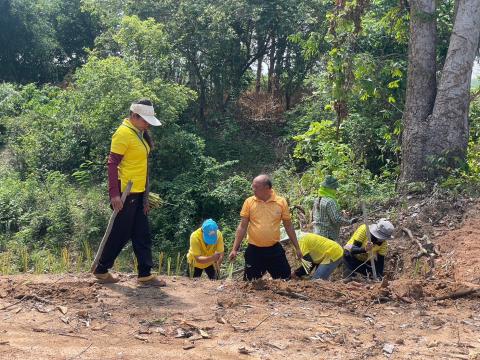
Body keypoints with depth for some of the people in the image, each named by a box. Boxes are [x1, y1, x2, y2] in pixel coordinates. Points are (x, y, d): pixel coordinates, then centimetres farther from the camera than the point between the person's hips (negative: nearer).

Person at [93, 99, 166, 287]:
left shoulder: (140, 133, 12)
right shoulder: (124, 133, -15)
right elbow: (112, 164, -19)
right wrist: (114, 194, -23)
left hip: (138, 193, 9)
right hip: (126, 193, -9)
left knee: (142, 236, 9)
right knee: (120, 234, 2)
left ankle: (145, 275, 14)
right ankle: (101, 270, 18)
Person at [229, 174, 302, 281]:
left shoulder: (281, 202, -3)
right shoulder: (249, 202, -4)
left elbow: (288, 226, 5)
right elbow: (242, 227, 0)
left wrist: (297, 248, 7)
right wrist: (235, 249, -3)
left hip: (275, 249, 0)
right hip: (254, 250, 0)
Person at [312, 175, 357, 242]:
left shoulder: (317, 200, 9)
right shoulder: (330, 202, -19)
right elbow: (336, 220, -22)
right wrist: (350, 221, -8)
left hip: (317, 232, 9)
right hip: (329, 235, -9)